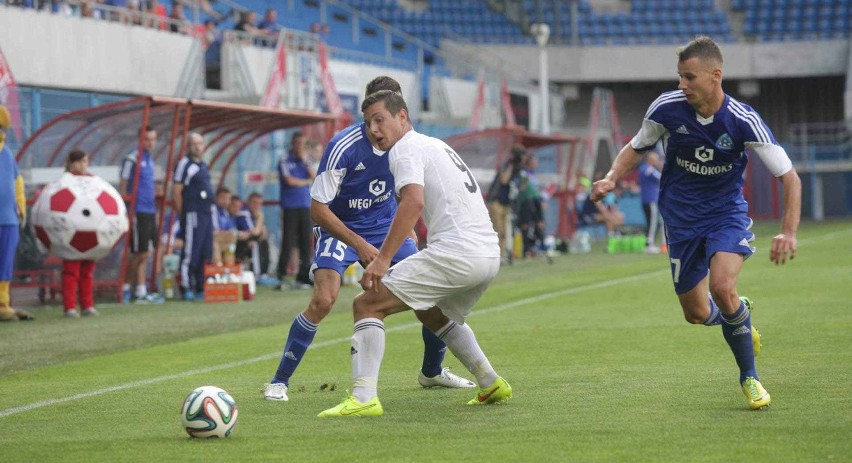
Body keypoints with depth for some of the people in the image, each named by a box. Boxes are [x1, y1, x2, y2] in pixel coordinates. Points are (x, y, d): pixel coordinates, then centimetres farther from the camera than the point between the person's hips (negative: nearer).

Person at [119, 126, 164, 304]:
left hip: (150, 212, 8)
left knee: (143, 254, 8)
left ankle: (141, 292, 10)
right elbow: (123, 185, -11)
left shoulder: (149, 159, 17)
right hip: (137, 213, -8)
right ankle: (126, 286, 4)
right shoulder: (132, 159, -9)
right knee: (139, 254, -6)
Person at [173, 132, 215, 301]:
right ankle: (186, 289, -6)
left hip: (206, 214, 9)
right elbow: (176, 192, -12)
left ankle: (200, 289, 17)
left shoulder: (203, 165, 18)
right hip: (193, 215, -9)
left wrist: (210, 211, 16)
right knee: (190, 253, -8)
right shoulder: (185, 164, -8)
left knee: (205, 254, 11)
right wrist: (182, 214, -12)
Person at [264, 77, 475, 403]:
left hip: (386, 226, 5)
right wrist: (359, 245, -28)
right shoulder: (343, 147, -25)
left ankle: (432, 372, 24)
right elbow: (318, 208, -23)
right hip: (340, 229, -5)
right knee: (323, 301, -25)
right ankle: (279, 381, -11)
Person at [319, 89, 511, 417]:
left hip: (454, 252, -9)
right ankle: (490, 384, 31)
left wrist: (382, 259, -24)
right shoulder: (436, 145, 27)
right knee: (432, 313, 35)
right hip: (489, 253, 9)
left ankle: (363, 399, -20)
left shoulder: (405, 149, -2)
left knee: (367, 305, -6)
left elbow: (414, 202, -19)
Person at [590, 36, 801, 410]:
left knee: (722, 286, -28)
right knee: (697, 314, 4)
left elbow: (789, 177, -17)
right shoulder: (667, 108, -14)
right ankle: (740, 317, 43)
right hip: (682, 219, 3)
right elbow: (637, 147, 7)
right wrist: (611, 178, -12)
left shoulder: (743, 120, -21)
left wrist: (789, 233, -28)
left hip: (727, 213, -3)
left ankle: (749, 376, -6)